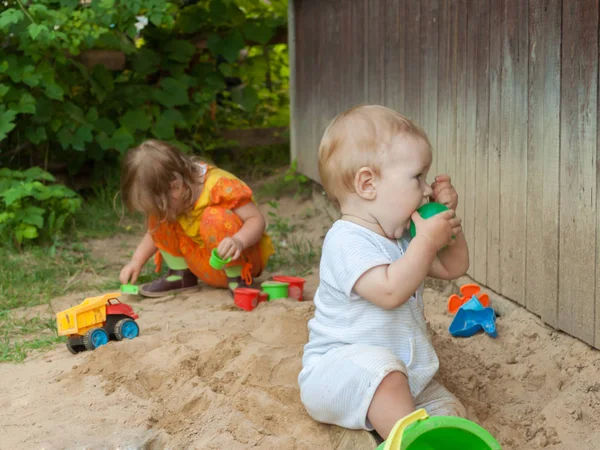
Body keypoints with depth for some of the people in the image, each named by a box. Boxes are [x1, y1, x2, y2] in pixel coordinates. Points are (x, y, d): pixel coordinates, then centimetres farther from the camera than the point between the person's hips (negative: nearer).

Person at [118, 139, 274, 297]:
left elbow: (257, 219, -26)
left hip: (243, 257, -6)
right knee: (158, 218, -8)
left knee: (215, 218, -35)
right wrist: (136, 262, 1)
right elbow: (155, 231, 10)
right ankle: (180, 274, 2)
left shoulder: (220, 186, -27)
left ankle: (238, 279, -20)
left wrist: (238, 241, -45)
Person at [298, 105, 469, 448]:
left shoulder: (403, 236, 10)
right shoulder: (348, 240, -21)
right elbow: (390, 291, -33)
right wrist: (427, 241, -28)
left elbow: (453, 268, 15)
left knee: (451, 413, 0)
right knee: (383, 369, -40)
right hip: (341, 366, -9)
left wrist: (448, 219, 2)